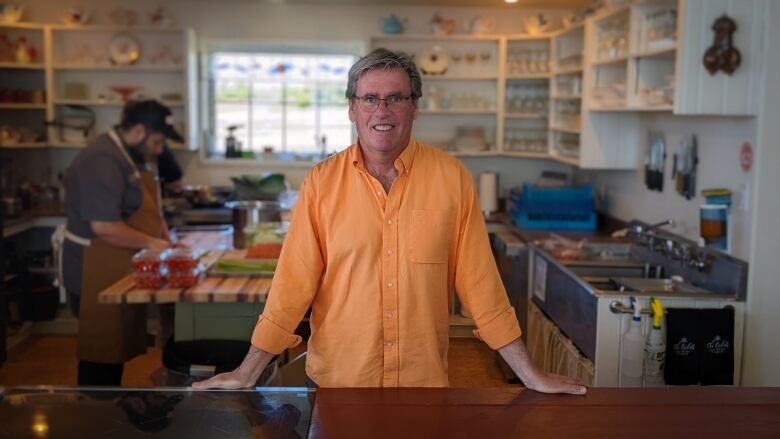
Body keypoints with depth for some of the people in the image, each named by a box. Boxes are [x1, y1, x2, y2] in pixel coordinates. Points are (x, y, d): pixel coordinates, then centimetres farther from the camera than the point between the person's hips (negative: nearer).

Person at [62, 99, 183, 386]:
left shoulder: (132, 156, 13)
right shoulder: (102, 161, -20)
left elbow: (145, 208, 23)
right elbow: (104, 226, -28)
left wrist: (166, 240, 8)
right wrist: (151, 243, -17)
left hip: (121, 274, 10)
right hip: (99, 276, -10)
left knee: (117, 347, 16)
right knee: (100, 352, 0)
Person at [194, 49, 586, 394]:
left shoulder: (451, 178, -7)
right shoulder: (321, 182, -6)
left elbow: (479, 282, -4)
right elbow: (294, 283, -4)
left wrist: (530, 375, -4)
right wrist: (248, 373, -5)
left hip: (425, 381, 0)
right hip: (337, 379, 0)